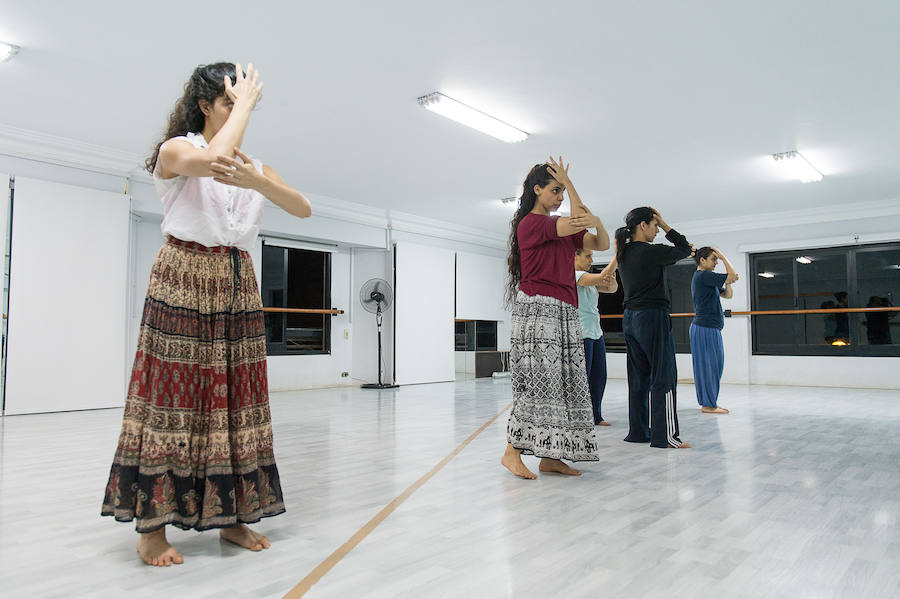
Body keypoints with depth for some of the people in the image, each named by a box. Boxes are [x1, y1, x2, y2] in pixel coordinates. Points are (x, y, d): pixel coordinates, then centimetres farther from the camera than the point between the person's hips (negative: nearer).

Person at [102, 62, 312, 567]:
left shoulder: (251, 164, 16)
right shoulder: (175, 149, 1)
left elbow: (303, 208, 2)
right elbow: (214, 158, -24)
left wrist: (255, 180, -16)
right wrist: (245, 102, -10)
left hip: (237, 287, 5)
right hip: (183, 282, -5)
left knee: (235, 397, 3)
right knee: (173, 395, -6)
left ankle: (232, 517, 11)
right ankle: (152, 524, 4)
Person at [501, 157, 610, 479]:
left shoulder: (561, 226, 20)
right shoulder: (530, 223, -5)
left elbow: (602, 244, 15)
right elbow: (577, 219, -13)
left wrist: (597, 222, -4)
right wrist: (567, 181, -1)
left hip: (563, 312, 8)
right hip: (538, 309, -8)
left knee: (561, 381, 4)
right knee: (538, 379, -12)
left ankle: (550, 456, 7)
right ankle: (512, 451, -5)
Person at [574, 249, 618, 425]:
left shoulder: (590, 279, 17)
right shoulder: (573, 275, -11)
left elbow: (612, 288, 7)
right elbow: (602, 276, -21)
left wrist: (611, 279, -15)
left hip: (596, 333, 9)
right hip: (581, 334, -9)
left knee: (599, 376, 9)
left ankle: (596, 416, 18)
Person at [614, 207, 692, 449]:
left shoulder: (624, 253, 9)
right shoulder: (650, 251, -14)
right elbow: (685, 249, 0)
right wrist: (666, 225, 4)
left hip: (630, 319, 8)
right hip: (653, 317, -8)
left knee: (639, 377, 12)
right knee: (664, 378, -1)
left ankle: (638, 431, 17)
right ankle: (664, 435, 1)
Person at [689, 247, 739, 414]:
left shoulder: (706, 278, 18)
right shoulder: (703, 276, -13)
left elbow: (728, 295, 20)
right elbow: (733, 275, -16)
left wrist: (728, 283, 1)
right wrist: (722, 256, -7)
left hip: (711, 329, 10)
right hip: (705, 329, -10)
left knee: (715, 366, 13)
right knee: (707, 365, -5)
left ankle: (709, 402, 18)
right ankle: (707, 405, 1)